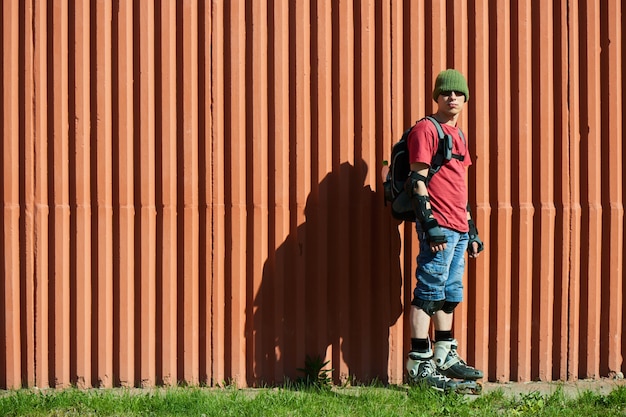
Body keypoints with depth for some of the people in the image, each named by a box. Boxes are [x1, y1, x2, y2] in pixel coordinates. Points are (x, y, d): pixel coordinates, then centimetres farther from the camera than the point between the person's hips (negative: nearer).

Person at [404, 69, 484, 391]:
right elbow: (416, 180, -14)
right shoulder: (425, 129, -7)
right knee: (429, 292, -8)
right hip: (438, 227, -9)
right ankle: (420, 364, -7)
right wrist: (430, 225, -20)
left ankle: (445, 358, 21)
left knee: (450, 294, 13)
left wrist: (472, 230, 22)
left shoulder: (458, 135, 20)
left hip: (458, 230, 9)